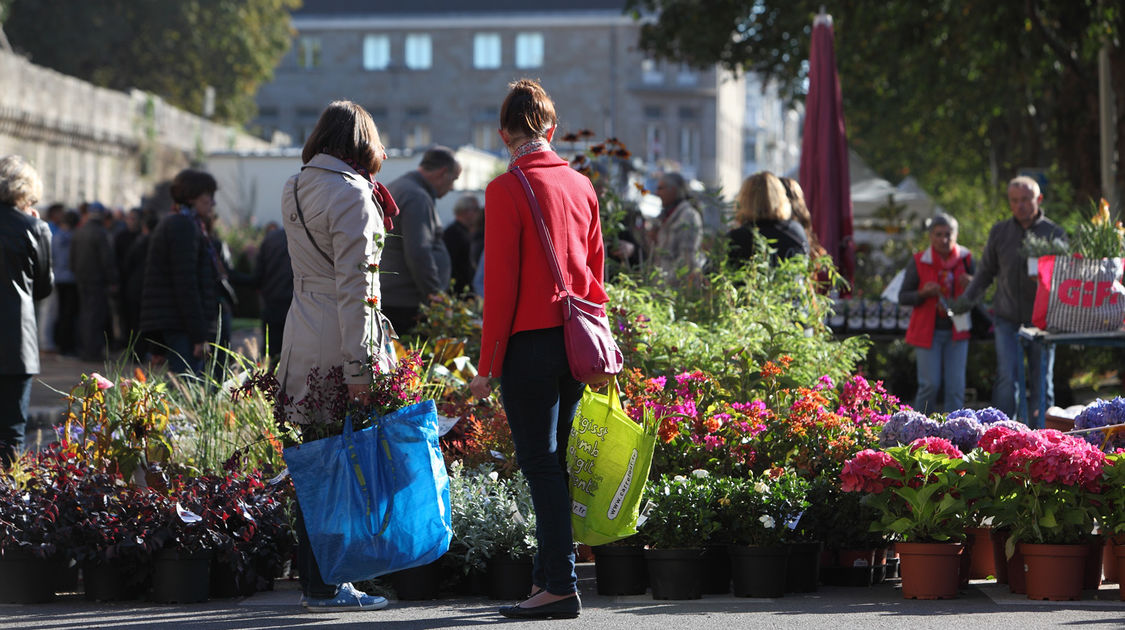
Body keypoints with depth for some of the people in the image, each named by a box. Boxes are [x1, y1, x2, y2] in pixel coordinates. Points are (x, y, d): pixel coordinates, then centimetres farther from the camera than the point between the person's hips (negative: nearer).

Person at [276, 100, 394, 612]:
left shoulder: (294, 190, 12)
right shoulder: (352, 193, -13)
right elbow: (353, 284, -17)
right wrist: (358, 366, -18)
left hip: (301, 333, 8)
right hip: (339, 337, -8)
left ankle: (314, 579, 18)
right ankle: (328, 585, 0)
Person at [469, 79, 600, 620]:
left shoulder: (508, 189, -9)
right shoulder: (581, 185, 10)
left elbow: (500, 284, -11)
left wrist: (488, 364, -7)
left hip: (531, 343, -6)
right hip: (576, 344, 6)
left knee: (540, 463, -3)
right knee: (554, 461, 13)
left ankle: (561, 586, -5)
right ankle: (546, 577, 17)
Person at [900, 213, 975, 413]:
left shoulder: (965, 259, 2)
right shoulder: (919, 262, -4)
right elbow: (902, 297, 0)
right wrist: (923, 293, -19)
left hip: (956, 331, 2)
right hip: (928, 331, -2)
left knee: (955, 386, -2)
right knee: (930, 384, -4)